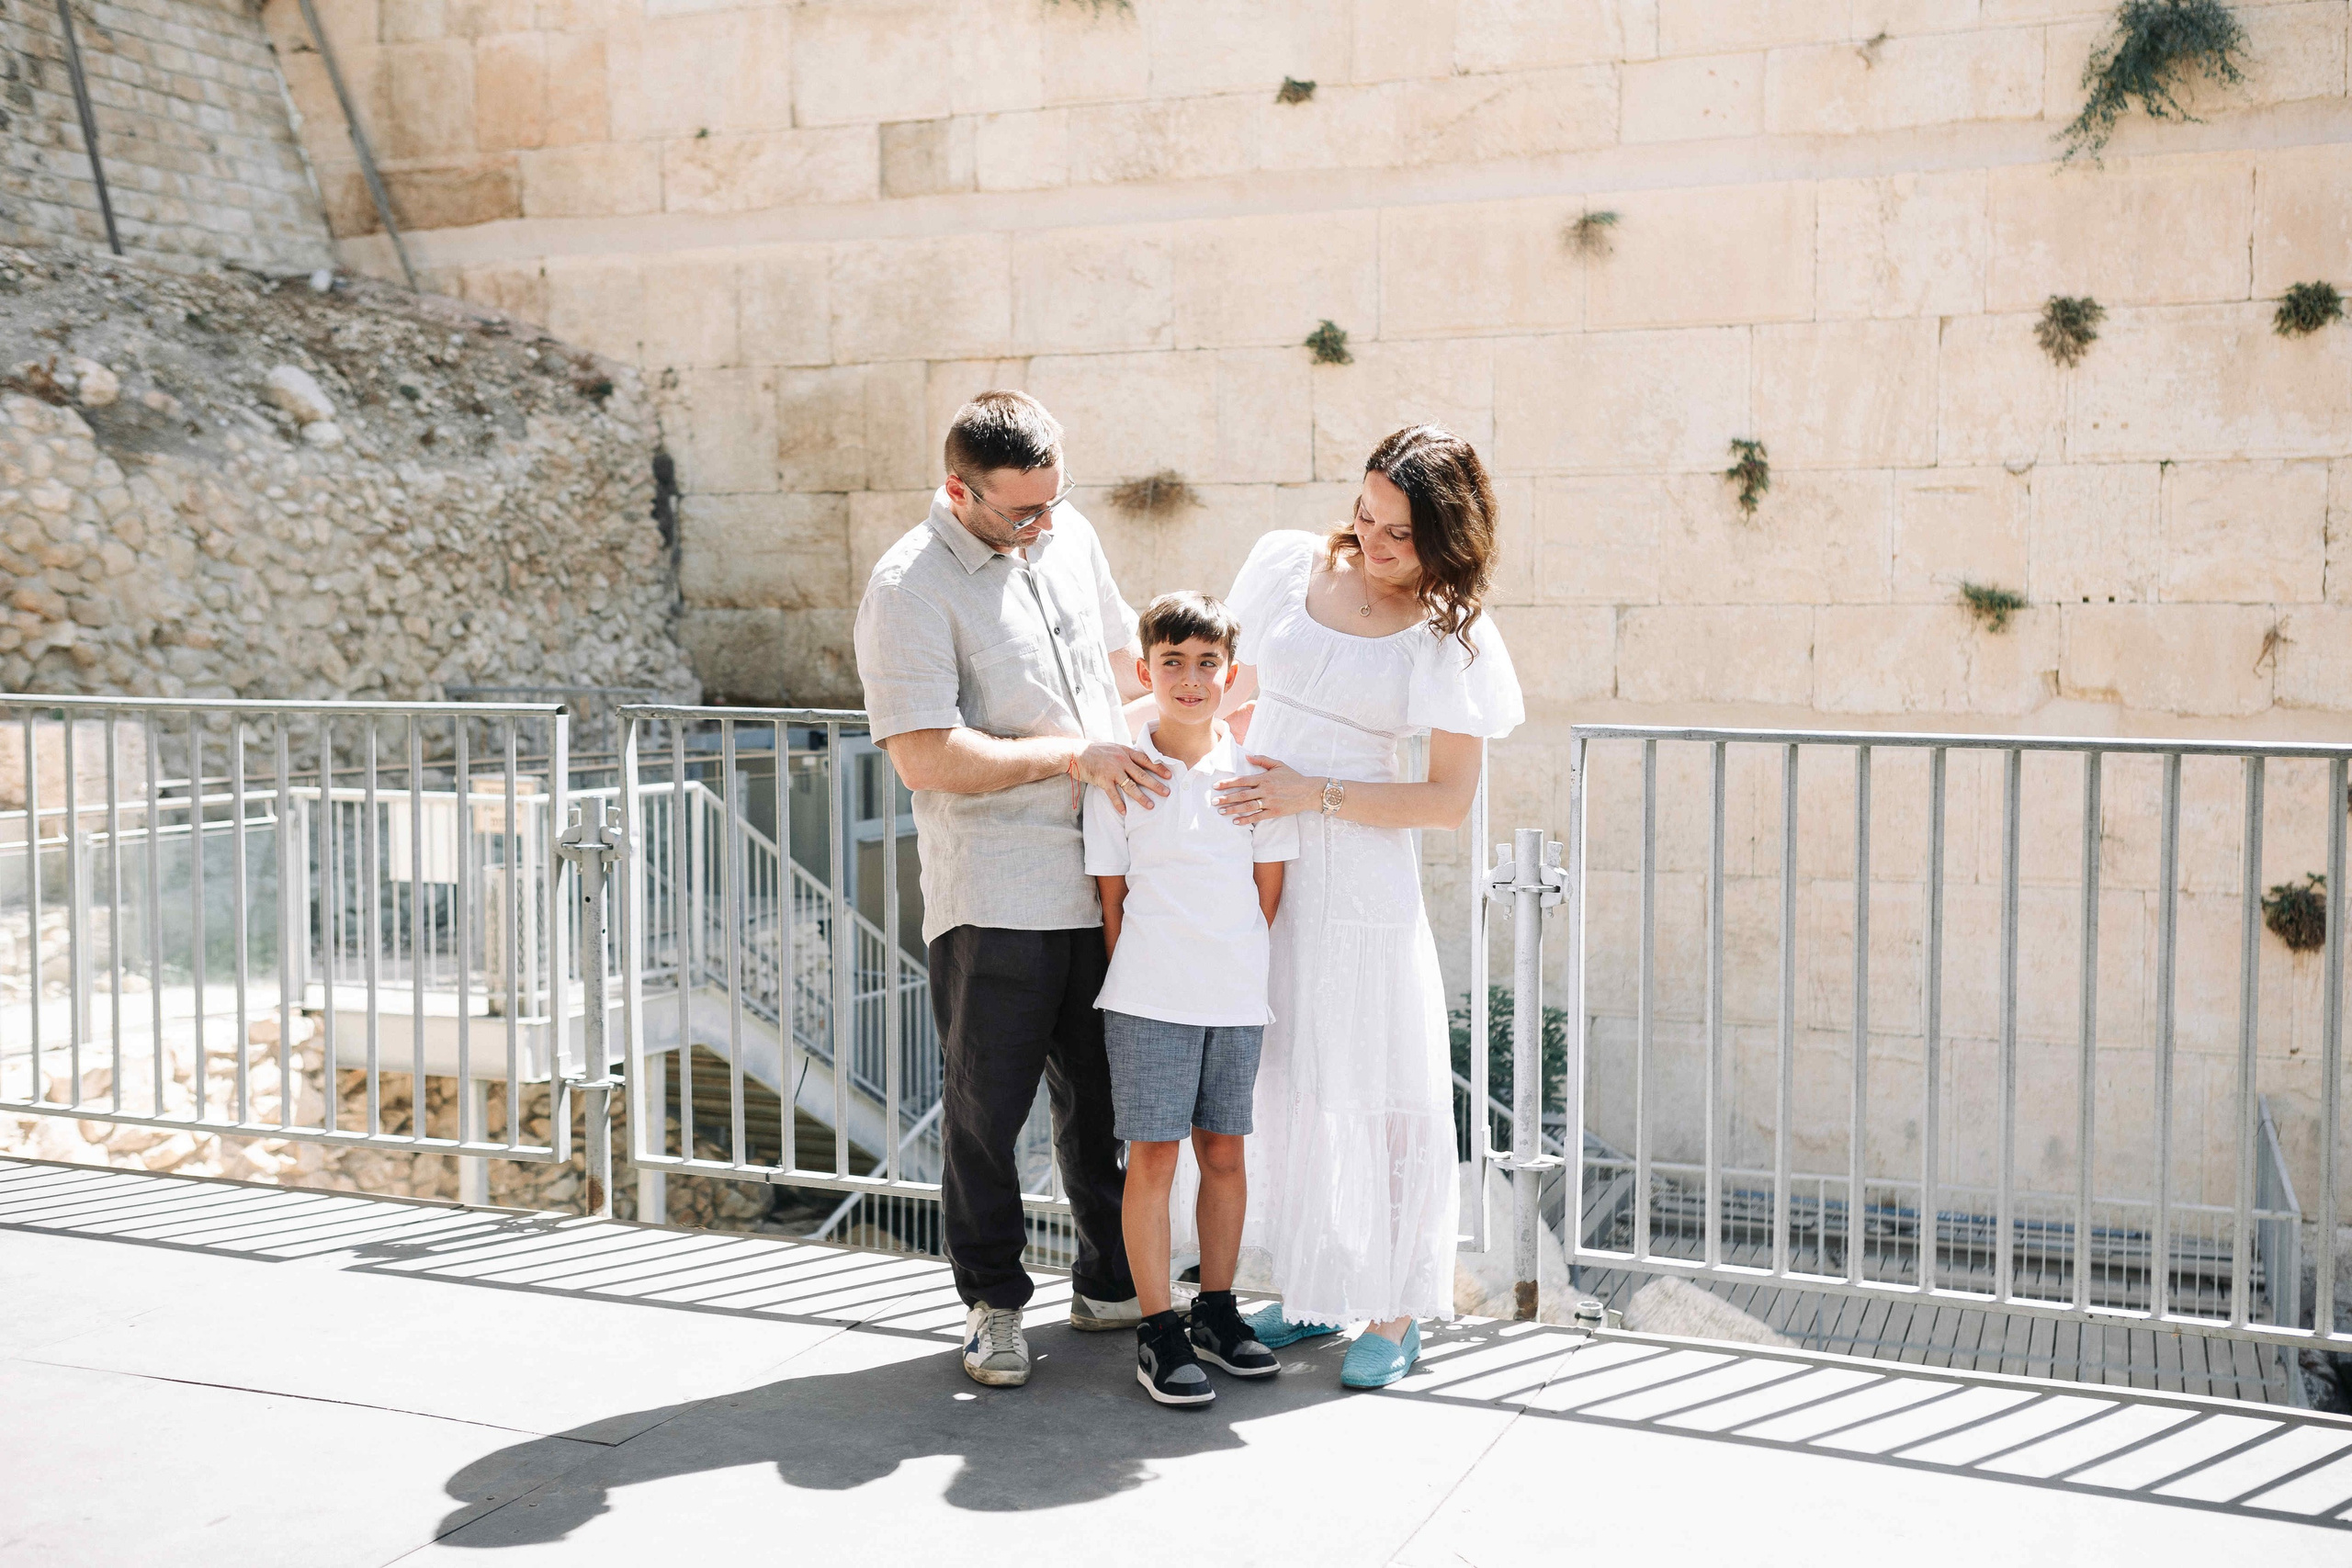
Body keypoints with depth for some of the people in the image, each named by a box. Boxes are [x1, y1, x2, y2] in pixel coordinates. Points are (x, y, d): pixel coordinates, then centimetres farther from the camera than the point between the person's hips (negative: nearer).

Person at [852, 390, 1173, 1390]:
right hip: (994, 900, -6)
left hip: (1102, 883, 6)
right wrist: (1073, 755, -17)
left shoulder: (1069, 536, 9)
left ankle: (1111, 1284, 30)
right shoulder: (910, 588, -13)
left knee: (1104, 1096, 15)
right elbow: (924, 757, -20)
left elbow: (1122, 645, 28)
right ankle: (993, 1302, 21)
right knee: (988, 1105, 4)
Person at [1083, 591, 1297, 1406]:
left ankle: (1216, 1311, 26)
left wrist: (1232, 964, 6)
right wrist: (1138, 980, 0)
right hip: (1148, 999, -3)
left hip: (1237, 996, 3)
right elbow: (1111, 894, 0)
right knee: (1153, 1156, -1)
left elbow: (1269, 882, 7)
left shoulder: (1255, 769, 2)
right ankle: (1157, 1330, 8)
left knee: (1224, 1151, 12)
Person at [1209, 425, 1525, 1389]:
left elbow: (1449, 802, -8)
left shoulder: (1452, 636, -6)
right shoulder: (1288, 566, 5)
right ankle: (1306, 1289, 27)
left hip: (1360, 874, -4)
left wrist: (1317, 795, -16)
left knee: (1378, 1087, 1)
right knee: (1278, 1082, 10)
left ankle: (1395, 1311, 16)